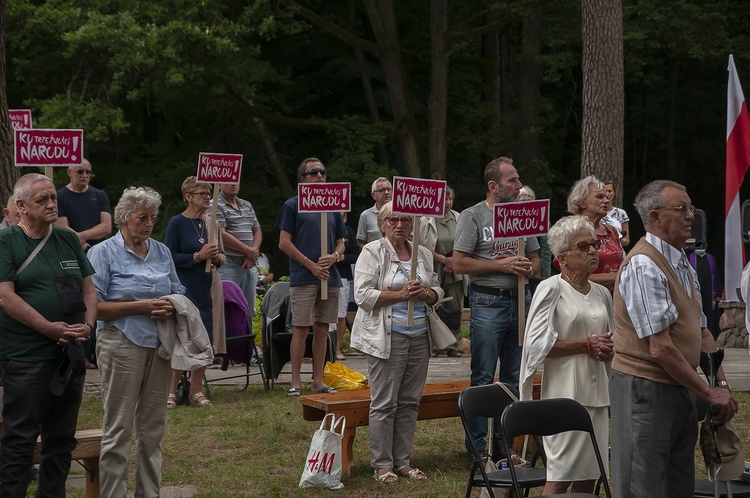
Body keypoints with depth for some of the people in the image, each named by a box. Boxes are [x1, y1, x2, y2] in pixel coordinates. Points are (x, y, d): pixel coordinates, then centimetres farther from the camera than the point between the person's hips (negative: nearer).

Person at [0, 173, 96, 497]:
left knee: (61, 439, 12)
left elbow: (89, 290, 15)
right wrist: (50, 328, -17)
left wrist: (88, 325, -4)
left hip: (70, 355, 6)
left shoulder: (69, 240, 13)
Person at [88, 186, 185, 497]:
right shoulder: (103, 253, -2)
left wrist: (170, 308, -4)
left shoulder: (162, 252, 14)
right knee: (118, 429, -3)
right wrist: (142, 306, -15)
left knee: (153, 425, 10)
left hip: (160, 344, 5)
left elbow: (178, 294, 20)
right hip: (122, 345, -5)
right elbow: (94, 306, -10)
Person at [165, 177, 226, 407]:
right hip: (185, 289, -6)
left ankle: (196, 390, 14)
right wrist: (198, 256, -19)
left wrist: (216, 257, -5)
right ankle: (171, 391, 3)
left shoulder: (211, 224, 12)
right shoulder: (177, 223, -5)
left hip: (208, 288, 6)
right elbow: (170, 257, -10)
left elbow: (222, 255, 18)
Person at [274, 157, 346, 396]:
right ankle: (295, 381, 2)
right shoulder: (293, 205, 1)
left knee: (322, 329, 7)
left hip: (330, 276, 5)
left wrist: (334, 256, -5)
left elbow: (341, 242, 19)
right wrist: (311, 265, -11)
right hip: (303, 278, -5)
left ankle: (318, 380, 13)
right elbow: (284, 243, -4)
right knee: (301, 329, -4)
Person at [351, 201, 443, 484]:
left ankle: (403, 461, 16)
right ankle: (382, 464, 5)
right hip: (387, 338, -5)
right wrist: (400, 294, -17)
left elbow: (437, 291, 20)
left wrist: (426, 293, -4)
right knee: (384, 403, -3)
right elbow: (363, 294, -10)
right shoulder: (373, 252, -2)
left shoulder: (423, 254, 14)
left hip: (419, 337, 5)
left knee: (410, 402, 7)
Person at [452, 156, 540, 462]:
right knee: (483, 379, -3)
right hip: (488, 303, -6)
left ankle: (504, 441, 21)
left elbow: (536, 260, 18)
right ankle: (477, 447, 3)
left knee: (515, 378, 10)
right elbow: (459, 264, -11)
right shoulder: (473, 216, -4)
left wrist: (528, 268, -5)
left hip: (520, 301, 6)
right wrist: (501, 265, -15)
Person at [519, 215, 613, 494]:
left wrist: (607, 350, 2)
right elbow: (537, 343, -12)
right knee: (560, 477, -8)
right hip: (565, 394, -6)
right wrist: (586, 344, -11)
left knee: (589, 476, 7)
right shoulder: (551, 289, -4)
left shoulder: (602, 294, 15)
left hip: (597, 393, 7)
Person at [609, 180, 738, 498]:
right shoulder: (643, 265, -18)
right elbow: (660, 348, -21)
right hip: (645, 389, -10)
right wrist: (708, 393, -14)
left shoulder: (682, 264, 13)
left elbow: (701, 332, 19)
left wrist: (722, 384, 7)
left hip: (680, 389, 10)